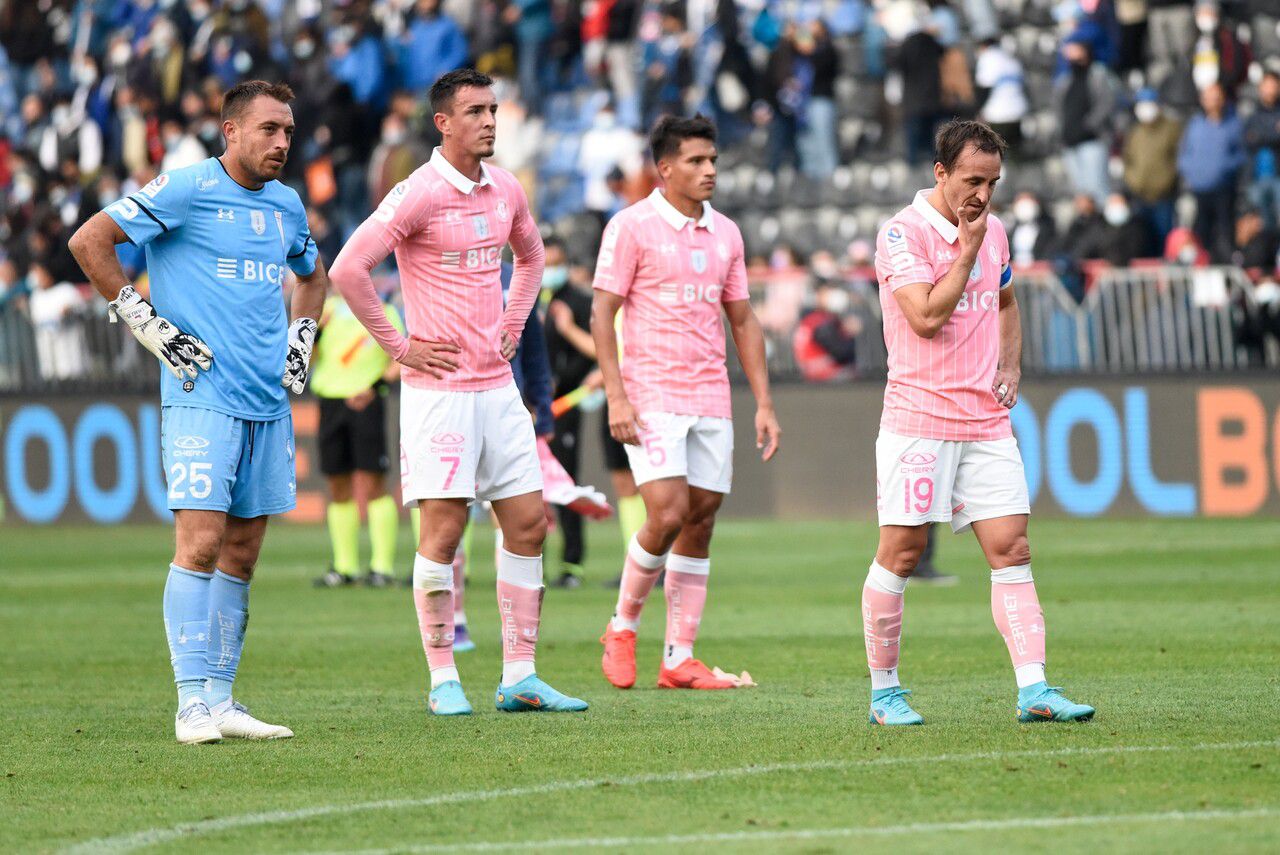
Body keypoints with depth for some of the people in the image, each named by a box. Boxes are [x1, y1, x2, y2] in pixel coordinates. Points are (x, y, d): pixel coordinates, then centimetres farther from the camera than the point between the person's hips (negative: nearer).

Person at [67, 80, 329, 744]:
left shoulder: (286, 205, 15)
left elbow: (313, 275, 35)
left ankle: (220, 700, 10)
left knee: (241, 555, 6)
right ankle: (194, 704, -13)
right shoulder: (186, 190, -7)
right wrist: (143, 322, -9)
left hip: (269, 403, 7)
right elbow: (89, 241, -8)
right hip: (201, 396, -7)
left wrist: (300, 337, 19)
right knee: (201, 543, -13)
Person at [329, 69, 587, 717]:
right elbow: (347, 269, -16)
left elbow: (531, 255, 30)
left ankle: (520, 677, 9)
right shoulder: (419, 193, -12)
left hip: (497, 383, 7)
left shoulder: (505, 190, 9)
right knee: (443, 530, -6)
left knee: (528, 523, 4)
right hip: (438, 388, -7)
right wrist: (397, 346, -12)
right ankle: (443, 682, 2)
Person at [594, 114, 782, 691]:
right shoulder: (632, 227, -4)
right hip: (652, 400, -6)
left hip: (711, 401, 6)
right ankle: (622, 627, 7)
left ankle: (679, 660, 7)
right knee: (668, 515, -16)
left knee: (700, 524, 3)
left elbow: (743, 322, 17)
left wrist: (764, 403, 11)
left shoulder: (725, 233, 12)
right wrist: (616, 397, -15)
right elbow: (602, 313, -6)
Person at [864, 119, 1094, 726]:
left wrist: (1011, 363, 14)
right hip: (919, 419, -6)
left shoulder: (993, 232, 12)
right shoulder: (903, 233, -10)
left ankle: (1033, 691, -7)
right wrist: (966, 250, -16)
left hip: (986, 420, 6)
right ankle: (884, 692, 9)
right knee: (901, 552, -2)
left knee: (1011, 550, -3)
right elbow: (927, 316, -20)